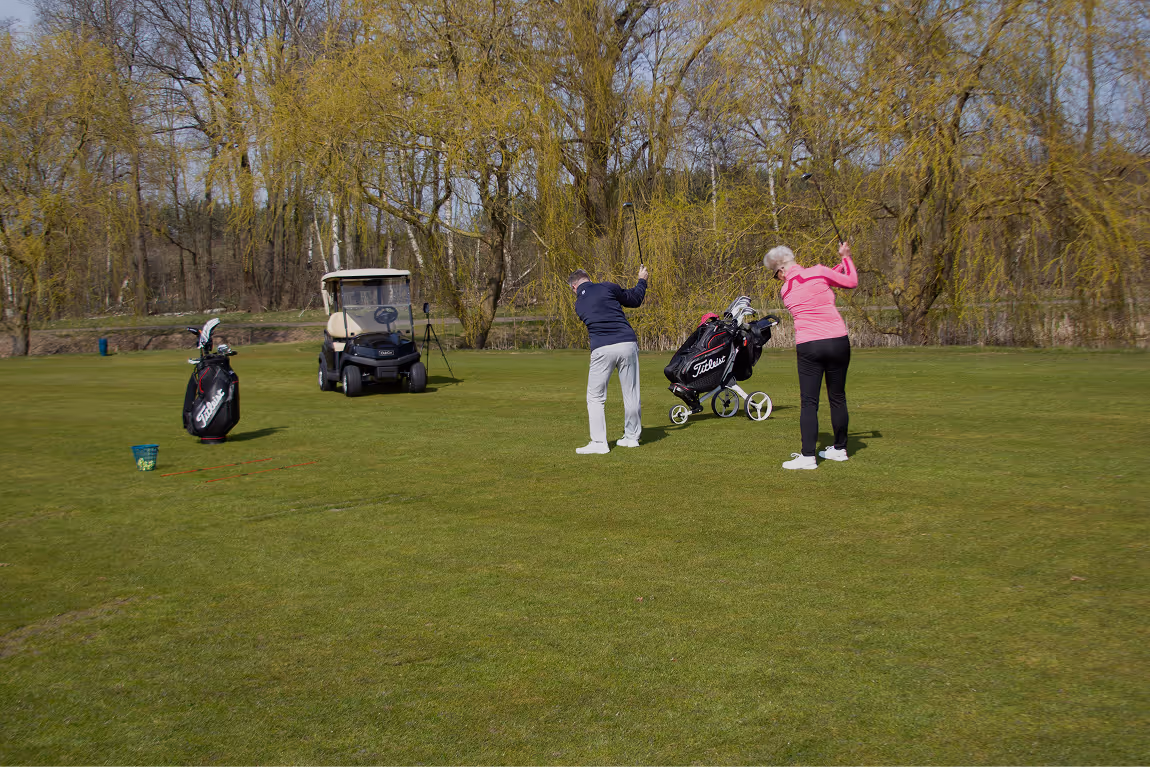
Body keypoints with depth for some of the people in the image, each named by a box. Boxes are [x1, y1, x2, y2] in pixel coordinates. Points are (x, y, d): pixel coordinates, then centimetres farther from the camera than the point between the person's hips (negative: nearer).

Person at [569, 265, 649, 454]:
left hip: (602, 350, 0)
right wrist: (642, 280, 31)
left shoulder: (579, 305, 14)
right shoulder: (607, 288, 5)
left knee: (595, 397, 7)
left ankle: (599, 442, -3)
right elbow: (635, 300, 13)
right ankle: (632, 437, 22)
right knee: (631, 394, 13)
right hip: (627, 344, 0)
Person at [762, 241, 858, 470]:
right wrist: (846, 257, 26)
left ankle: (808, 456, -8)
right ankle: (840, 449, 25)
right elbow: (851, 282, 11)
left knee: (809, 402, 0)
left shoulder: (785, 292, 7)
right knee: (837, 398, 13)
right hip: (838, 342, 1)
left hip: (808, 347, -1)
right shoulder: (818, 272, -1)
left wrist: (839, 264, 22)